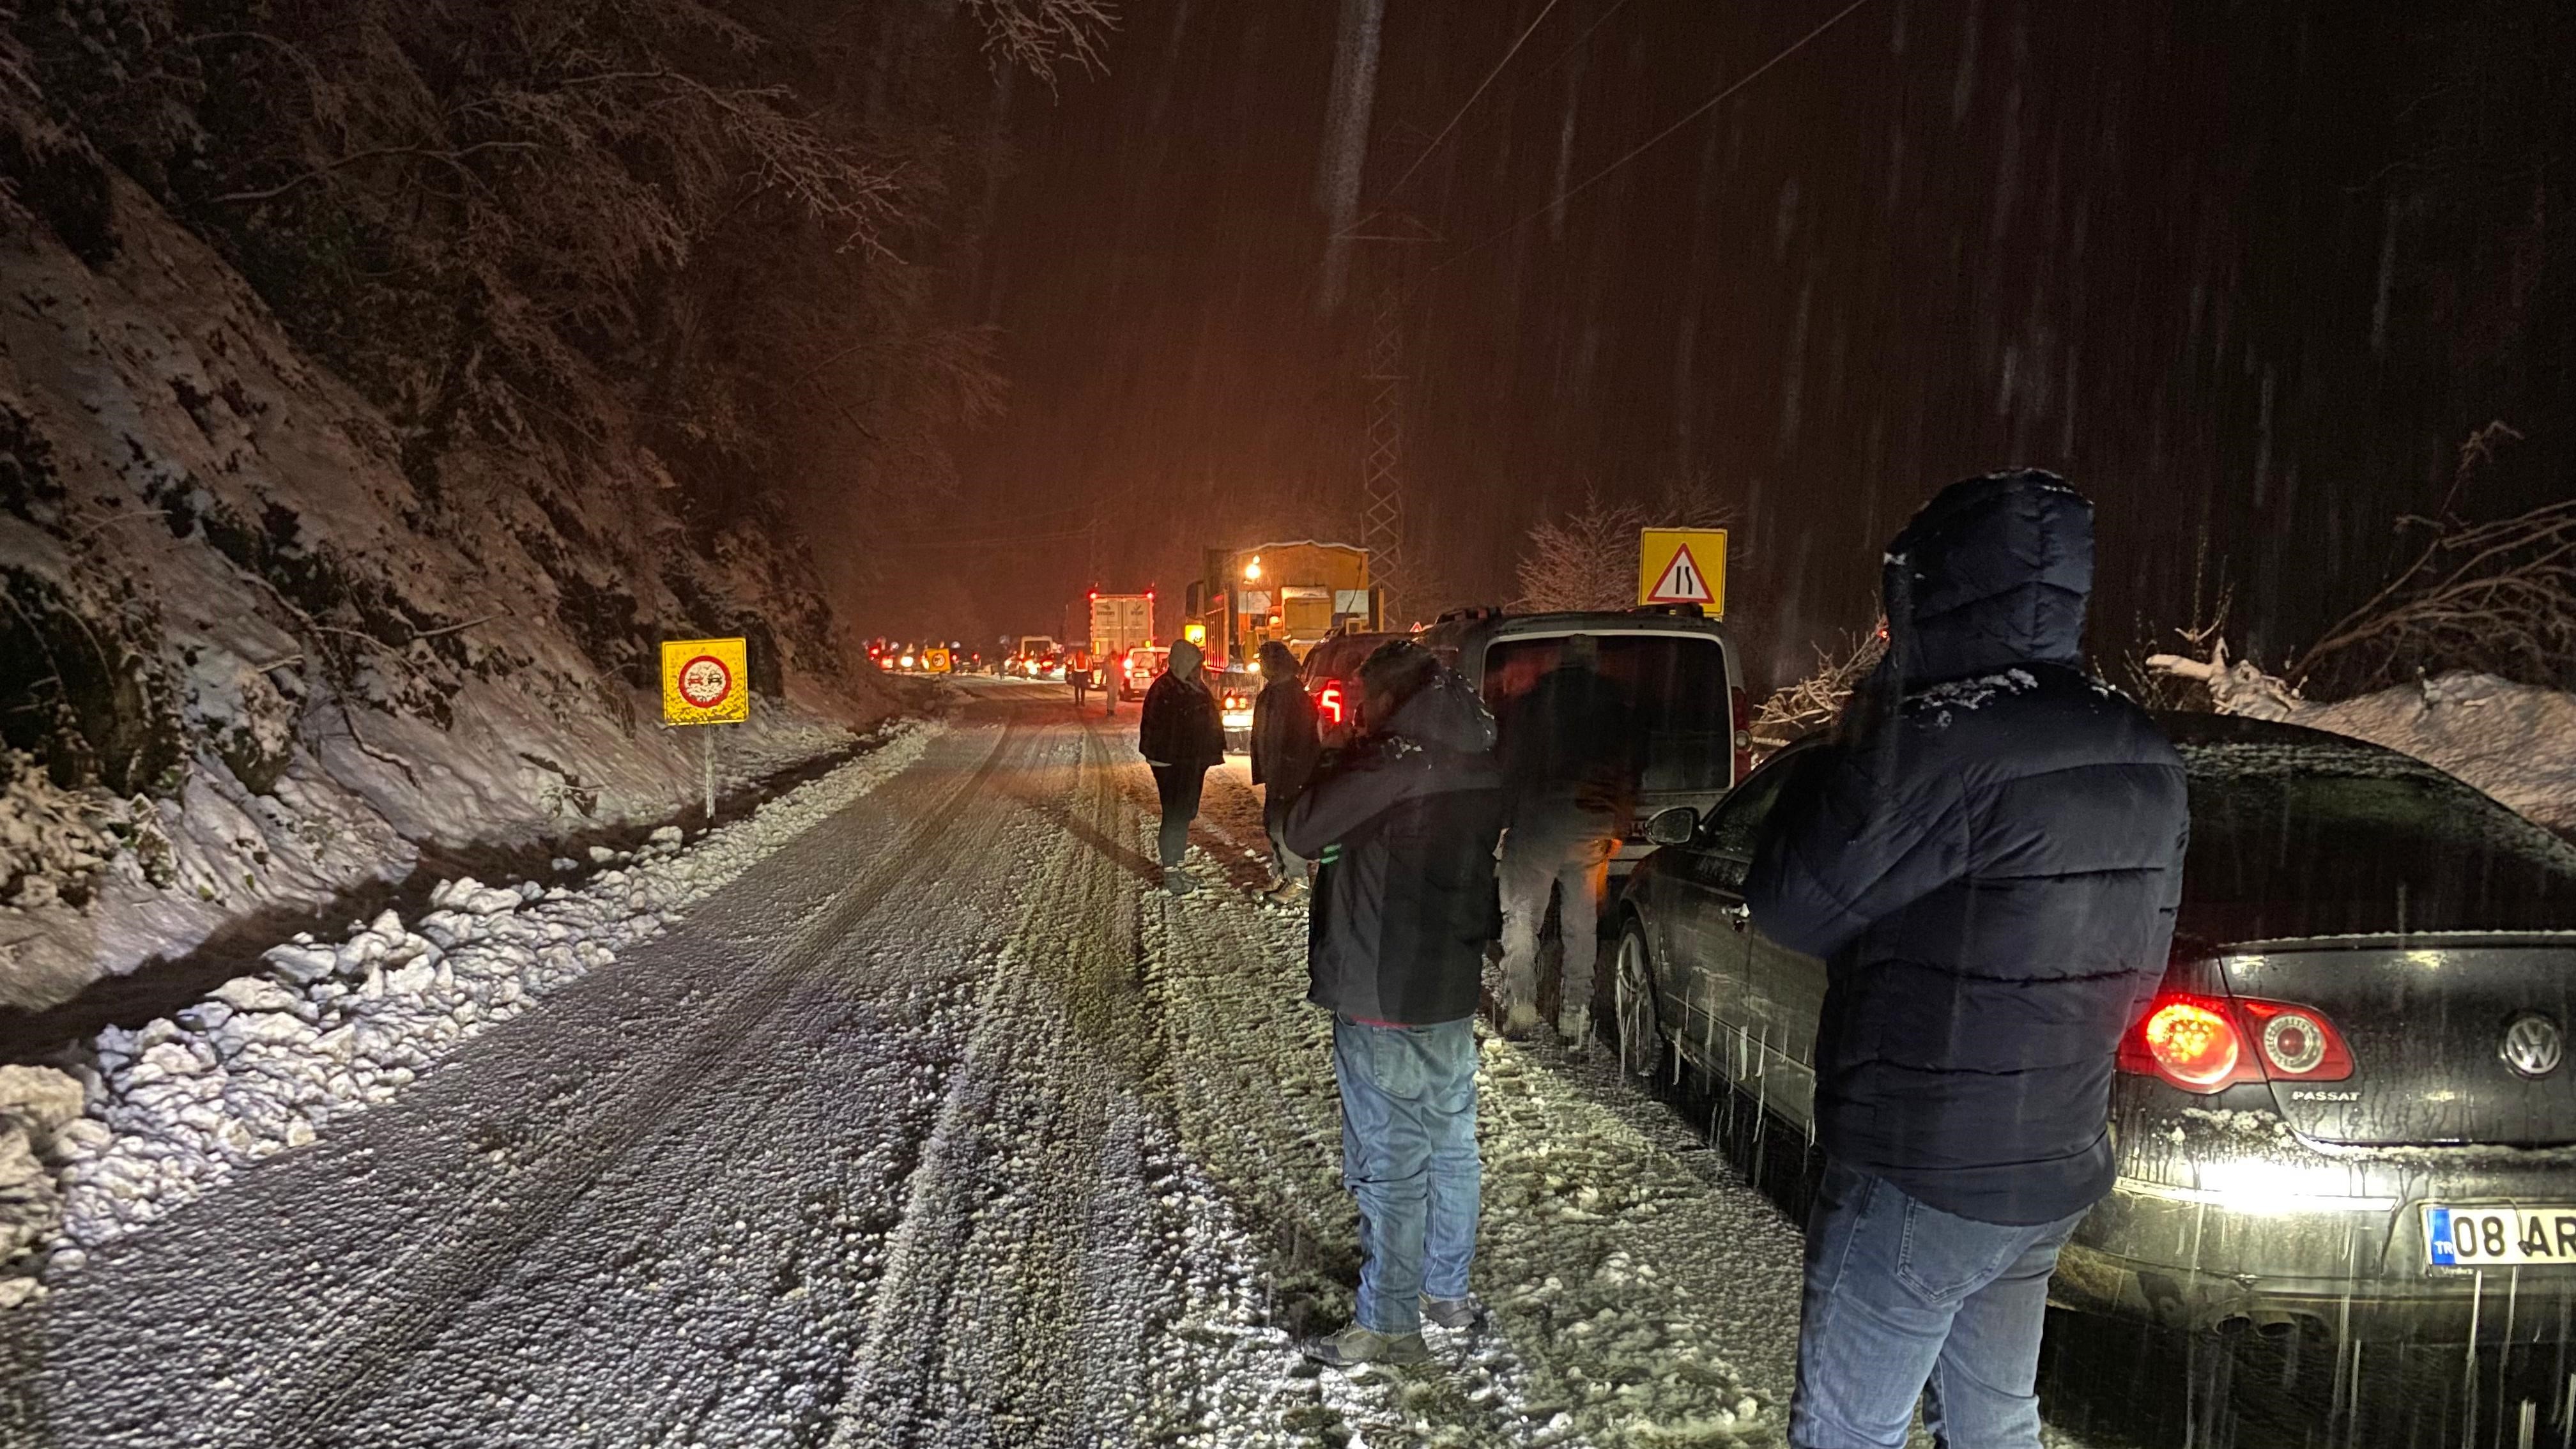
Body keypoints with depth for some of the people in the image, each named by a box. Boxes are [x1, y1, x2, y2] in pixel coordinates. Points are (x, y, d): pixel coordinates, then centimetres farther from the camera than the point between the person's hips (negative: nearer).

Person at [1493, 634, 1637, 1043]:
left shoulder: (1528, 701, 3)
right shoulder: (1615, 704, 7)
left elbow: (1508, 764, 4)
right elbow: (1628, 773, 9)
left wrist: (1505, 815, 11)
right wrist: (1619, 828, 15)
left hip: (1535, 823, -2)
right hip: (1592, 825, 2)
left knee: (1522, 916, 5)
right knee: (1582, 924, 8)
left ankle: (1521, 1009, -3)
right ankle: (1575, 1015, 8)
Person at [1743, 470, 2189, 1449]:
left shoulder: (1944, 740, -24)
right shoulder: (2144, 761, 6)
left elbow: (1789, 904, -14)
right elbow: (2134, 972, 15)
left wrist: (1849, 745, -4)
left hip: (1919, 1180, -8)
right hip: (2057, 1168, 9)